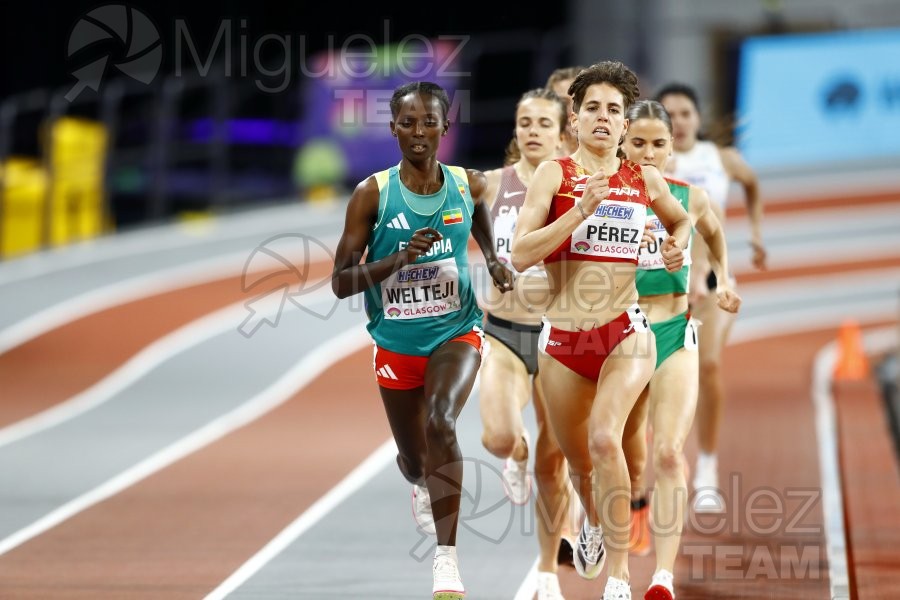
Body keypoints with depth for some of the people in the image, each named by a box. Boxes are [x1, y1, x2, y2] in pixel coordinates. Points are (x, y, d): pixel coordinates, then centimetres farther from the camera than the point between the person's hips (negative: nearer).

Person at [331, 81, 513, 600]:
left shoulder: (469, 187, -5)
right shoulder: (373, 194, -11)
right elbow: (342, 281, -12)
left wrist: (498, 266, -1)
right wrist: (400, 258, -26)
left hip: (455, 332, -1)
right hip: (396, 341, 1)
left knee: (440, 422, -29)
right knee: (414, 460, 16)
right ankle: (422, 482, 58)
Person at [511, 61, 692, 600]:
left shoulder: (645, 180, 4)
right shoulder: (555, 173, -3)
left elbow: (682, 218, 28)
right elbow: (520, 255, -14)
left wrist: (677, 245, 6)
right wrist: (582, 209, -20)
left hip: (625, 333, -1)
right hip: (563, 338, 1)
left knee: (605, 438, -25)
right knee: (576, 455, 17)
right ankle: (594, 520, 54)